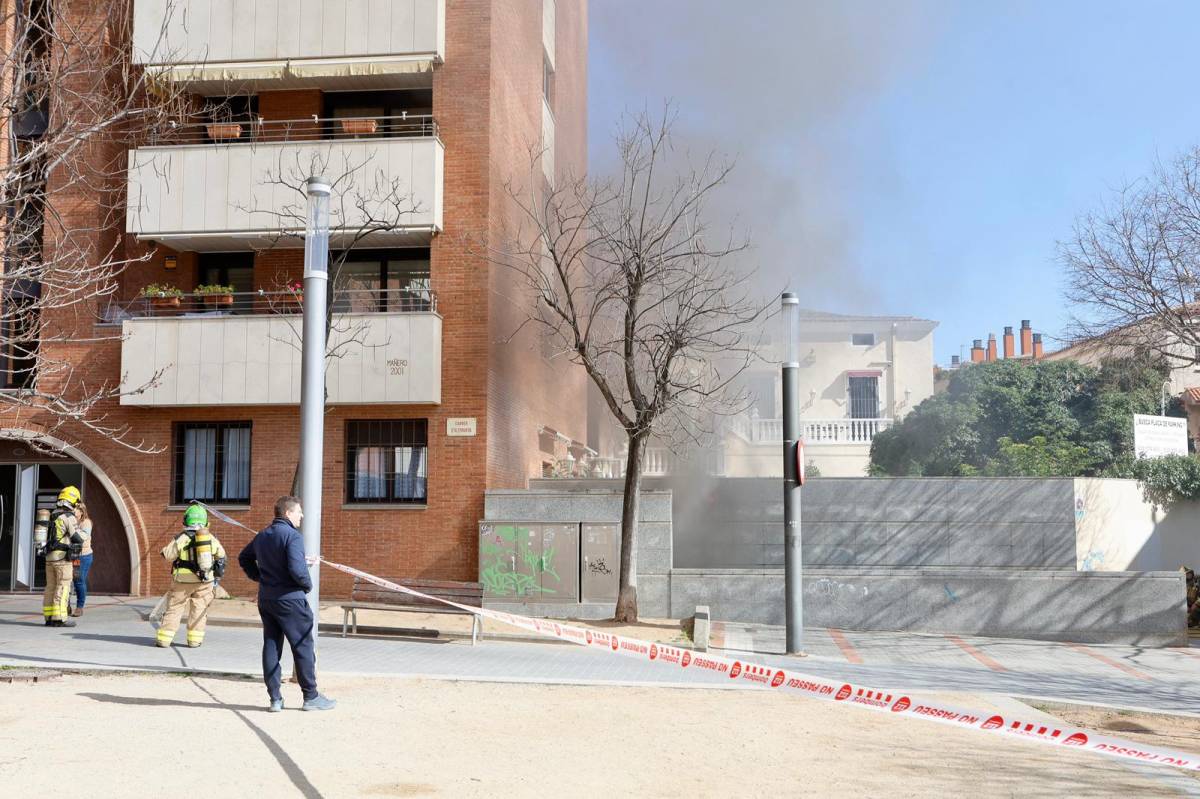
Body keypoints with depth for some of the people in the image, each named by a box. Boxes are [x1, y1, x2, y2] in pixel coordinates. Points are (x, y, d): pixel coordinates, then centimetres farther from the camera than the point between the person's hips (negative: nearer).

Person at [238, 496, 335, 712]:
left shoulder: (262, 535, 12)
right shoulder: (292, 536, -15)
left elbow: (244, 558, 25)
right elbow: (297, 569, -25)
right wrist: (308, 585, -7)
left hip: (265, 599, 8)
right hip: (290, 599, -8)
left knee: (271, 646, 10)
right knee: (303, 647, 2)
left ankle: (275, 698, 11)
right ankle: (310, 697, 8)